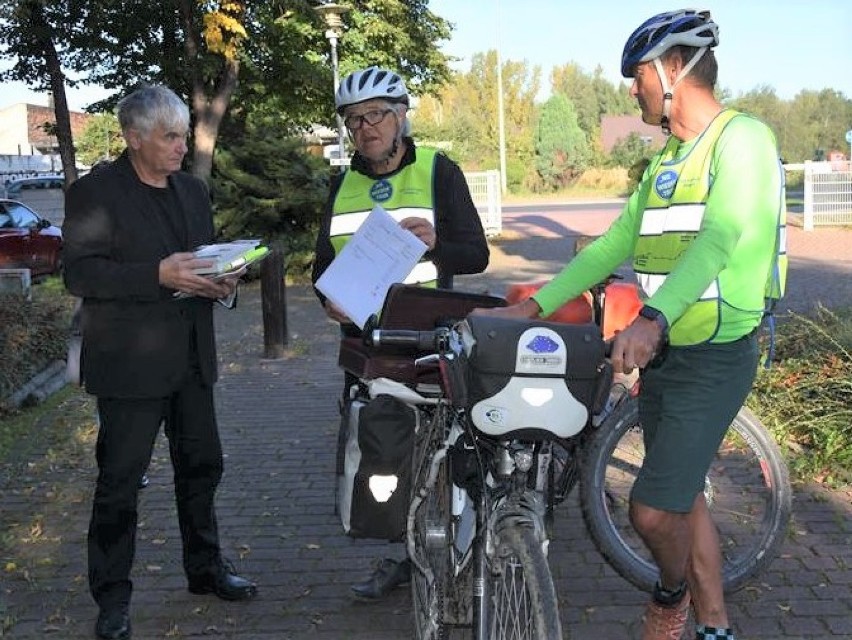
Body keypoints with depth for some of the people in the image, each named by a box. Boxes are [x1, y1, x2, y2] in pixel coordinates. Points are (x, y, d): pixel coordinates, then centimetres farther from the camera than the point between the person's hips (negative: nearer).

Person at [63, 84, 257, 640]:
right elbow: (80, 273, -16)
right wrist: (160, 275, -25)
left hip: (191, 359, 7)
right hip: (130, 362, -7)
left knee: (201, 465, 16)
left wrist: (222, 281, -1)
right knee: (120, 482, 1)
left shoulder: (194, 191, 13)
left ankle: (205, 567, 33)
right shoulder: (95, 193, -8)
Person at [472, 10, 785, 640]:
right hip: (661, 352, 9)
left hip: (715, 359, -8)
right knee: (682, 496, 15)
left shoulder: (743, 137, -11)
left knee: (653, 509, -10)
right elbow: (613, 245, 15)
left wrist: (654, 317, -40)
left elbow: (719, 237, -26)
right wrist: (530, 307, 8)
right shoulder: (664, 163, 16)